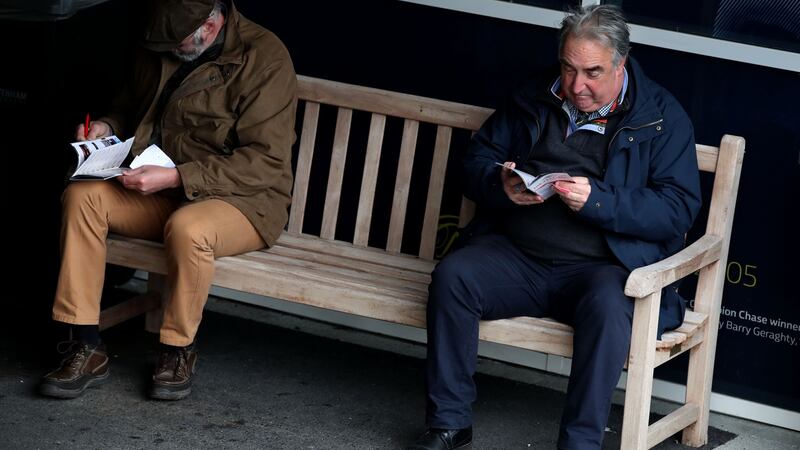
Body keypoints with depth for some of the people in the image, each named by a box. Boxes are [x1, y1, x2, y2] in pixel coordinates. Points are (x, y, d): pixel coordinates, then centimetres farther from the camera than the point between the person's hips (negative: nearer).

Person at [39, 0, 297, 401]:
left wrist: (175, 177, -28)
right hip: (161, 188, 6)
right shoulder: (162, 46, 3)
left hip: (244, 199, -6)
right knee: (82, 196, -18)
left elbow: (265, 161, -22)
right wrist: (109, 125, 0)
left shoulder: (264, 59, -18)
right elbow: (135, 101, 24)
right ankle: (87, 350, -16)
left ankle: (178, 352, -12)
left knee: (187, 229, -38)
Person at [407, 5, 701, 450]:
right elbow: (477, 159, 18)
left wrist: (597, 201, -19)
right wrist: (500, 185, -7)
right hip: (516, 255, 4)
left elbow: (679, 209, -6)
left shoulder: (661, 117, 2)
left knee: (608, 306, -37)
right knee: (452, 276, -24)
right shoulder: (533, 101, 15)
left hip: (599, 266, -3)